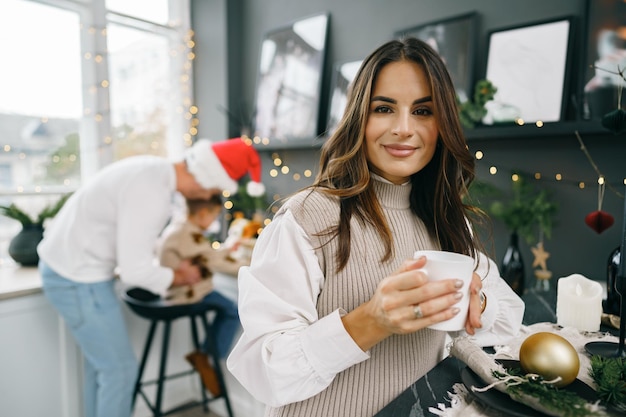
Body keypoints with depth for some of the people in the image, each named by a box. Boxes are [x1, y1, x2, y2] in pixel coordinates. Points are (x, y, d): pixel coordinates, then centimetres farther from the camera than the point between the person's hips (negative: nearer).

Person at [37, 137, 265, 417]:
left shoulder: (153, 169, 1)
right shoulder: (152, 193, -29)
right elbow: (135, 270, -26)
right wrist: (181, 277, -8)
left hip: (67, 263, 9)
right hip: (77, 278, -9)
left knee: (101, 362, 21)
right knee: (119, 368, 3)